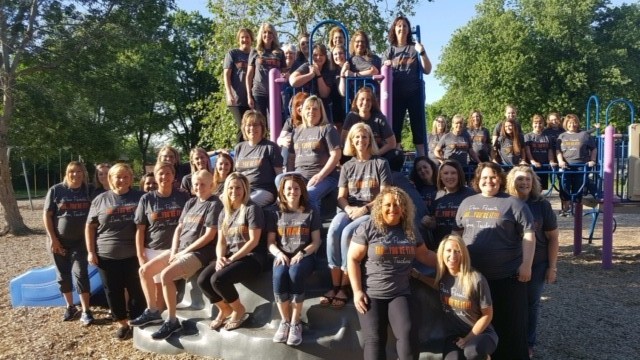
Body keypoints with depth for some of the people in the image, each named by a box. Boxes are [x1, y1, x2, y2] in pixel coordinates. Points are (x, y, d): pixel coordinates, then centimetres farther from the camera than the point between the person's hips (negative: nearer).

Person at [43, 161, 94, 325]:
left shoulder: (88, 191, 0)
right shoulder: (56, 190, -6)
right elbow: (46, 215, -5)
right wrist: (53, 238, -10)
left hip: (80, 241, 0)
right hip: (59, 241, 0)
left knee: (80, 273, -6)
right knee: (63, 275, 9)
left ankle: (86, 311, -2)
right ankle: (70, 306, 25)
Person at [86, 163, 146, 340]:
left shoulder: (140, 198, 1)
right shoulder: (100, 200, 3)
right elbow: (90, 227, 6)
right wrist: (91, 252, 0)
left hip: (133, 255, -1)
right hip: (106, 255, 1)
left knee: (136, 290, 5)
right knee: (113, 291, 10)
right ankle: (122, 323, 25)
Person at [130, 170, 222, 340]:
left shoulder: (214, 204, -8)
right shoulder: (190, 203, 15)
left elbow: (209, 235, -15)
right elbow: (178, 228, 14)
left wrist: (185, 251, -13)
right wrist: (173, 251, -2)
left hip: (198, 252, -8)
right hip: (178, 248, 9)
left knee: (166, 275, -28)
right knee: (144, 270, 2)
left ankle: (172, 321, -16)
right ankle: (152, 311, 15)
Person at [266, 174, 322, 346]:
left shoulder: (311, 212, 9)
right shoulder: (276, 213, 14)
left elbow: (316, 242, 3)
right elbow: (270, 242, 10)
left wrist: (302, 253, -14)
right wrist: (279, 253, -11)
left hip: (304, 256, -1)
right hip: (282, 256, 2)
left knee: (294, 273, -35)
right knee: (279, 276, -33)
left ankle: (296, 323, -23)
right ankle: (285, 321, -16)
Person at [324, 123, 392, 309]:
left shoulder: (380, 163, 6)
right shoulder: (347, 166, 17)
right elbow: (341, 197, 10)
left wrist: (365, 209, -14)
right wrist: (349, 209, -12)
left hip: (371, 212, -3)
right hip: (348, 210, 3)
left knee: (347, 233, -32)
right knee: (333, 232, -29)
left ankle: (344, 288, -23)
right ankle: (335, 286, -25)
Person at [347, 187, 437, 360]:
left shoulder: (410, 230, 8)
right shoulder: (367, 228, -6)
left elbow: (425, 255, 19)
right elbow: (353, 259, -7)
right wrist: (357, 291, -12)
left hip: (400, 294, 3)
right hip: (371, 295, -3)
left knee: (408, 333, -16)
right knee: (374, 339, -7)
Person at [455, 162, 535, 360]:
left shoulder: (513, 203, -2)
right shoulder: (467, 203, 12)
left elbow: (528, 235, -5)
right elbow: (458, 232, 18)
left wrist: (526, 264, -11)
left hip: (507, 275, -4)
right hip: (473, 274, 4)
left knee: (508, 321, 5)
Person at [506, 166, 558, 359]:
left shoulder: (542, 205, -4)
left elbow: (552, 237, 0)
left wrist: (552, 266, -3)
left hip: (536, 265, 0)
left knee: (531, 304, 11)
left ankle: (528, 344, 26)